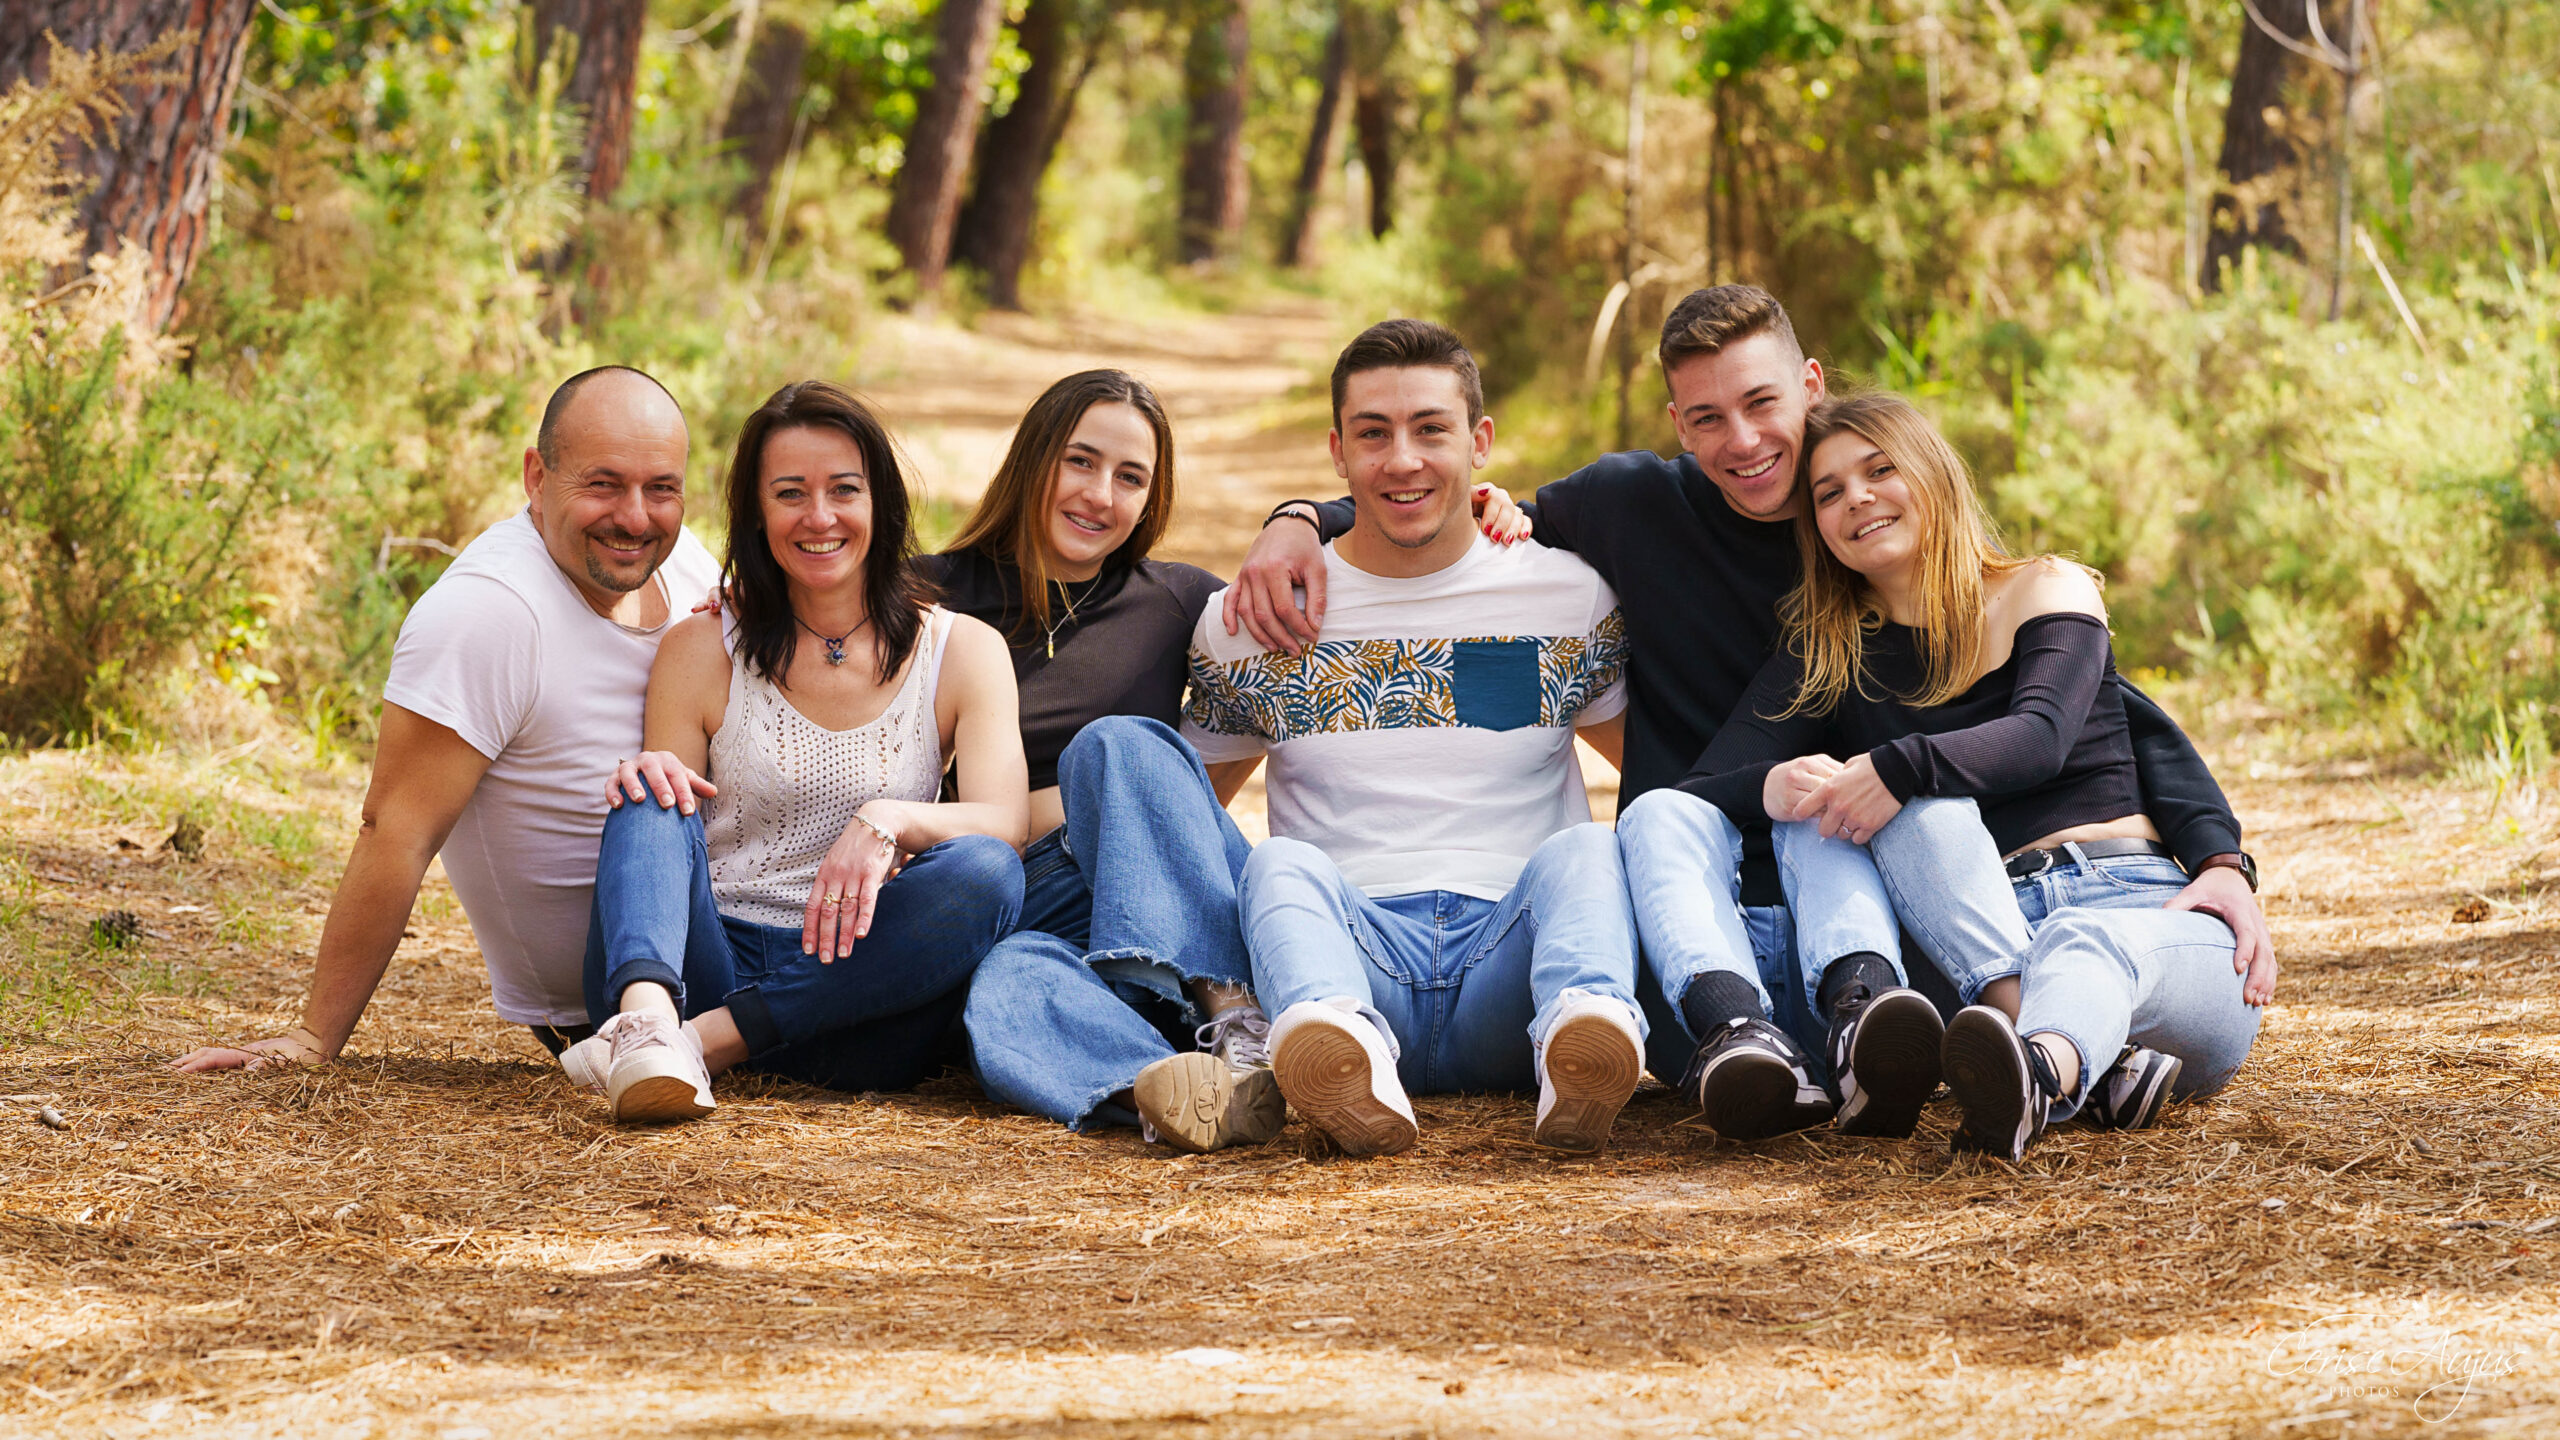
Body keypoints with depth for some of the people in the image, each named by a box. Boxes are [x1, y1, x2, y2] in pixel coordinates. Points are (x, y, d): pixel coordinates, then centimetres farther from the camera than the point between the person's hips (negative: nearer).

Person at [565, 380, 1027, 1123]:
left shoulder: (962, 651, 9)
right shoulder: (702, 651, 10)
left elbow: (1005, 824, -6)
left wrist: (889, 821, -26)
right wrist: (645, 790, -17)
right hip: (706, 964, 1)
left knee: (986, 873, -28)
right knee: (650, 795, -24)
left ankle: (709, 1039, -34)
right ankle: (649, 1022, -53)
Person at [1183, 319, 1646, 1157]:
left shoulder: (1568, 600, 14)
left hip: (1509, 959, 0)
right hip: (1356, 954, 0)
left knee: (1583, 850, -29)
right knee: (1281, 863, -30)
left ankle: (1584, 1021, -63)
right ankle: (1338, 1035, -64)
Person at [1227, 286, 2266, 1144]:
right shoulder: (1635, 507, 6)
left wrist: (2218, 855, -14)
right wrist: (1303, 522, -1)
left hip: (1855, 903, 0)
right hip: (1693, 941, 1)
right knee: (1665, 810, -27)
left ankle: (1863, 1010, -56)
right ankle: (1736, 1037, -58)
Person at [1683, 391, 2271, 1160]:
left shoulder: (2045, 590, 10)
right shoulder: (1823, 657, 16)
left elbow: (2041, 739, -12)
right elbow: (1693, 801, 2)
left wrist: (1898, 769, -32)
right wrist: (1770, 788, -23)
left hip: (2146, 908, -2)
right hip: (1980, 937, 2)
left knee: (2085, 944, -38)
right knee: (1923, 806, -27)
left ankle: (2040, 1073, -78)